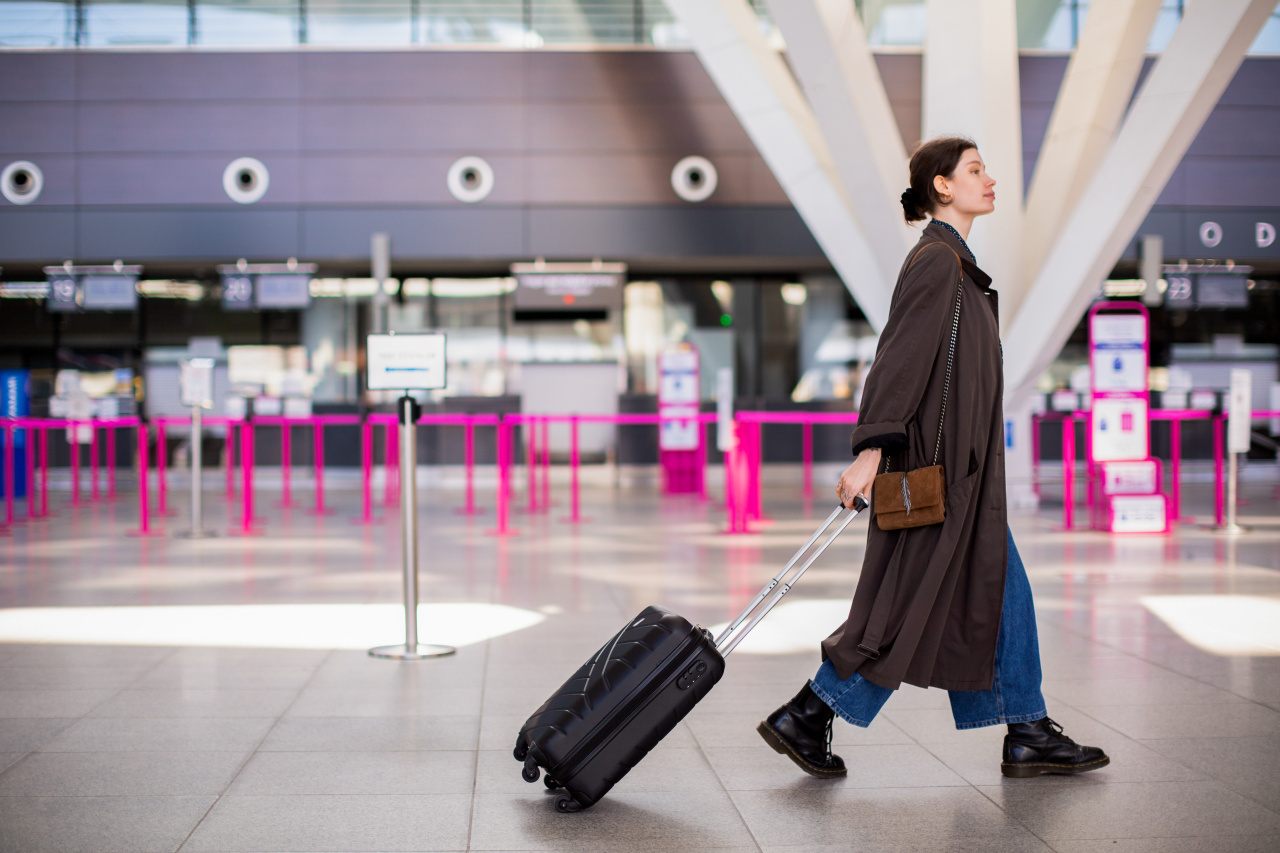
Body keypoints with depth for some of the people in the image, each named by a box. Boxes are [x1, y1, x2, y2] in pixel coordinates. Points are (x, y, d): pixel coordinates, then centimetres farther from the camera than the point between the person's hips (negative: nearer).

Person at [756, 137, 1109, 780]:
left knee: (1001, 595, 10)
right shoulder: (936, 261, -13)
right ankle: (804, 718, 3)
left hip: (960, 467, 10)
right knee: (911, 606, -5)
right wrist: (870, 452, -26)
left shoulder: (951, 261, 17)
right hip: (939, 466, -10)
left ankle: (1027, 736, 16)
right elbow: (900, 357, -21)